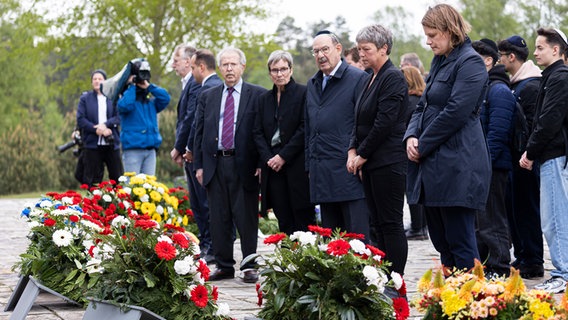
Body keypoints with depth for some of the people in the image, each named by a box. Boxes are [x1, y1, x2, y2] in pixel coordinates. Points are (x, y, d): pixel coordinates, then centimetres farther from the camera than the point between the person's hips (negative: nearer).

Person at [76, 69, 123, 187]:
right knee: (92, 180, -1)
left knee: (118, 178, 2)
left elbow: (119, 117, -1)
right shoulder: (85, 98, 8)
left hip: (111, 143, 1)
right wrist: (96, 129, -13)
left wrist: (105, 124, -17)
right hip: (92, 143, -1)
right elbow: (80, 120, -1)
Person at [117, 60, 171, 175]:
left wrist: (149, 86, 0)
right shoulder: (126, 97, 4)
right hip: (133, 149, -5)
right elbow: (125, 105, -19)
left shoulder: (151, 101, 17)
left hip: (151, 149, 5)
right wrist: (132, 86, -7)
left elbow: (165, 98, 1)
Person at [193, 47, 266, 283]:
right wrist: (198, 165, 6)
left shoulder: (257, 95, 3)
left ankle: (250, 266, 6)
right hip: (215, 164, 4)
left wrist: (262, 163, -8)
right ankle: (224, 265, 14)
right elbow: (199, 132, 13)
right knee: (218, 218, 6)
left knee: (246, 217, -2)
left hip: (244, 165, -4)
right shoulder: (207, 97, 14)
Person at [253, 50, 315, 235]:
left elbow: (305, 129, -8)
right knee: (284, 223, 2)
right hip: (273, 168, 5)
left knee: (304, 220, -5)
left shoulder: (303, 93, -1)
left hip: (297, 166, -5)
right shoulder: (264, 99, 16)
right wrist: (268, 158, -3)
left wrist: (283, 156, -11)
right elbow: (258, 133, 13)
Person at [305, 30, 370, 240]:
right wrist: (309, 165, 17)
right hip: (322, 175, 7)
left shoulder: (358, 79, -4)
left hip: (349, 172, -7)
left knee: (357, 236, -7)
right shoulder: (312, 84, 19)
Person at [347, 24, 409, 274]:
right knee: (379, 224, 9)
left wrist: (363, 155, -11)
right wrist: (353, 151, 4)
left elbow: (384, 122, -17)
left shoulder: (393, 78, -12)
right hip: (370, 163, 9)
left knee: (391, 224, -7)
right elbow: (360, 121, 18)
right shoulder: (371, 80, 17)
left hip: (388, 162, -9)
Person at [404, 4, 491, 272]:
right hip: (433, 169, 9)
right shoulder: (439, 62, 19)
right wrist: (411, 136, 1)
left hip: (457, 168, -9)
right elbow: (423, 106, 20)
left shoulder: (470, 63, -10)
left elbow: (456, 112, -17)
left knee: (460, 244, -7)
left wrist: (422, 146, -11)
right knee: (441, 241, 11)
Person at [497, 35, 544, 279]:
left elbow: (531, 125, -20)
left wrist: (527, 155, -17)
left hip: (524, 159, -10)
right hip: (515, 158, 10)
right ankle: (521, 257, 21)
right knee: (514, 208, 13)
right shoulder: (516, 84, 16)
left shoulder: (531, 86, -15)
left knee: (526, 208, -5)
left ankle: (533, 262, 1)